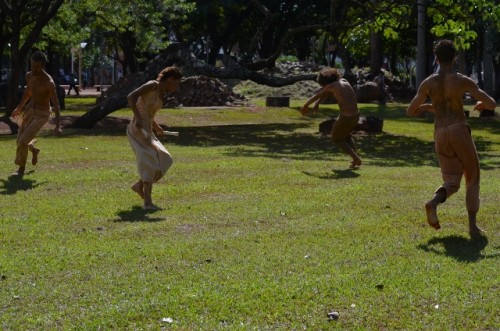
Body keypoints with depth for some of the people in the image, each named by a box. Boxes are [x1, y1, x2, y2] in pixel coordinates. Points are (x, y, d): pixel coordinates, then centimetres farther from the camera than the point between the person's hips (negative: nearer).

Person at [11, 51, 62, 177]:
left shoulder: (49, 82, -25)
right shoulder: (29, 76, -4)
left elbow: (56, 104, -23)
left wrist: (57, 126, -30)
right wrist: (19, 108, 26)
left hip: (42, 115, -7)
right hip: (29, 110, 7)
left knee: (23, 141, -16)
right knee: (20, 141, 14)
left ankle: (21, 169, 5)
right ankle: (34, 150, 49)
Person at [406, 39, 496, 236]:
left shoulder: (428, 83, 5)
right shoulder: (463, 81, -4)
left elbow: (410, 112, 8)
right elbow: (492, 104, -4)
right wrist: (482, 104, 21)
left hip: (440, 136, 3)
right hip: (460, 131, -3)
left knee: (451, 182, 6)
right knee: (473, 178, 13)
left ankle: (433, 203, -29)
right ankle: (472, 225, 4)